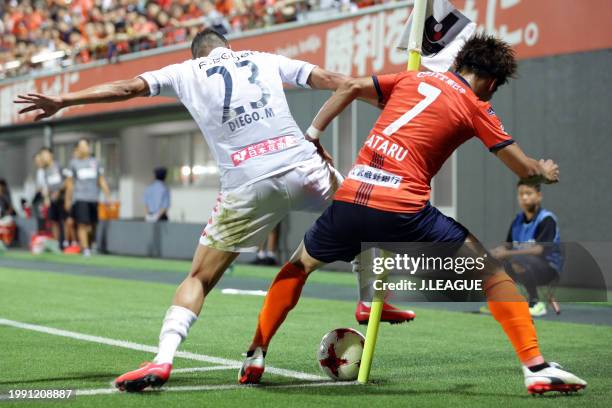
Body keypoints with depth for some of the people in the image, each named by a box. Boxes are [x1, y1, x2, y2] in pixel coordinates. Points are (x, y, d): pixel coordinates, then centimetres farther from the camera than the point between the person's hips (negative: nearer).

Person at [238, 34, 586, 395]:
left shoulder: (415, 79, 20)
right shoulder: (476, 107, 9)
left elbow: (351, 88, 14)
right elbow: (525, 169, 10)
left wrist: (311, 136, 19)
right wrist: (545, 172, 32)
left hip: (350, 198, 4)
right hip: (403, 210, -4)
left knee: (300, 264, 30)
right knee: (490, 270, 10)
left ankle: (255, 359, 26)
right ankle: (536, 367, 2)